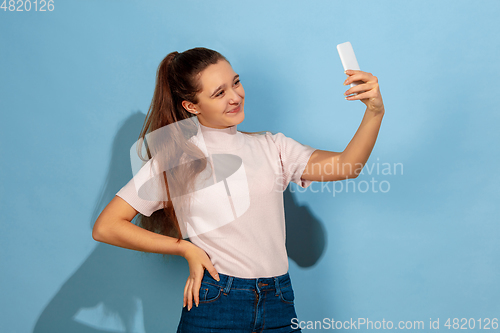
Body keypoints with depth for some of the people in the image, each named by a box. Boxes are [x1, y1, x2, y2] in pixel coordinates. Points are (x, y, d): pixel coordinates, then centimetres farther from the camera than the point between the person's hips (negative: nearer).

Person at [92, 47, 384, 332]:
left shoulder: (271, 147, 8)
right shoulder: (176, 159, 0)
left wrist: (375, 112, -19)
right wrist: (186, 249, -4)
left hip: (279, 306, 3)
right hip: (215, 303, -3)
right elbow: (106, 227, -3)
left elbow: (346, 166, -4)